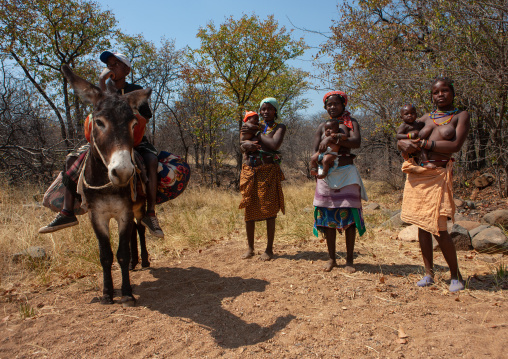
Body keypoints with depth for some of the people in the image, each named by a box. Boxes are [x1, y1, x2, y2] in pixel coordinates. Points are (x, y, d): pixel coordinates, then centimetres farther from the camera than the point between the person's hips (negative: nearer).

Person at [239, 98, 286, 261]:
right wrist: (247, 144, -18)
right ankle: (250, 247, 17)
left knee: (269, 210, -3)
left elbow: (275, 145, -13)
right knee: (249, 209, 5)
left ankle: (269, 249, 7)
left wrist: (257, 133, -5)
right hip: (250, 171, 4)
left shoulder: (279, 127, 6)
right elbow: (242, 145, 5)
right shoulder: (255, 126, 17)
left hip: (268, 172, -4)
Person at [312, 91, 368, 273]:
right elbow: (315, 152, 10)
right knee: (327, 216, 3)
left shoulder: (351, 123, 5)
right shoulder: (322, 126, 13)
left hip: (346, 172, -2)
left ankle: (349, 259, 7)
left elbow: (356, 142, -14)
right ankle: (331, 258, 15)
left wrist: (333, 139, -22)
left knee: (348, 215, -4)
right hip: (326, 174, 3)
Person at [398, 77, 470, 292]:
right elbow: (400, 140, 17)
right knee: (422, 226, 6)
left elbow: (455, 145, -10)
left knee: (439, 229, -7)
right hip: (416, 173, 5)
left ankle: (456, 275, 13)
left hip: (438, 174, -4)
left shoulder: (461, 116, 5)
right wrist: (406, 144, -6)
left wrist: (424, 144, -11)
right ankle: (429, 274, 19)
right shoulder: (426, 118, 17)